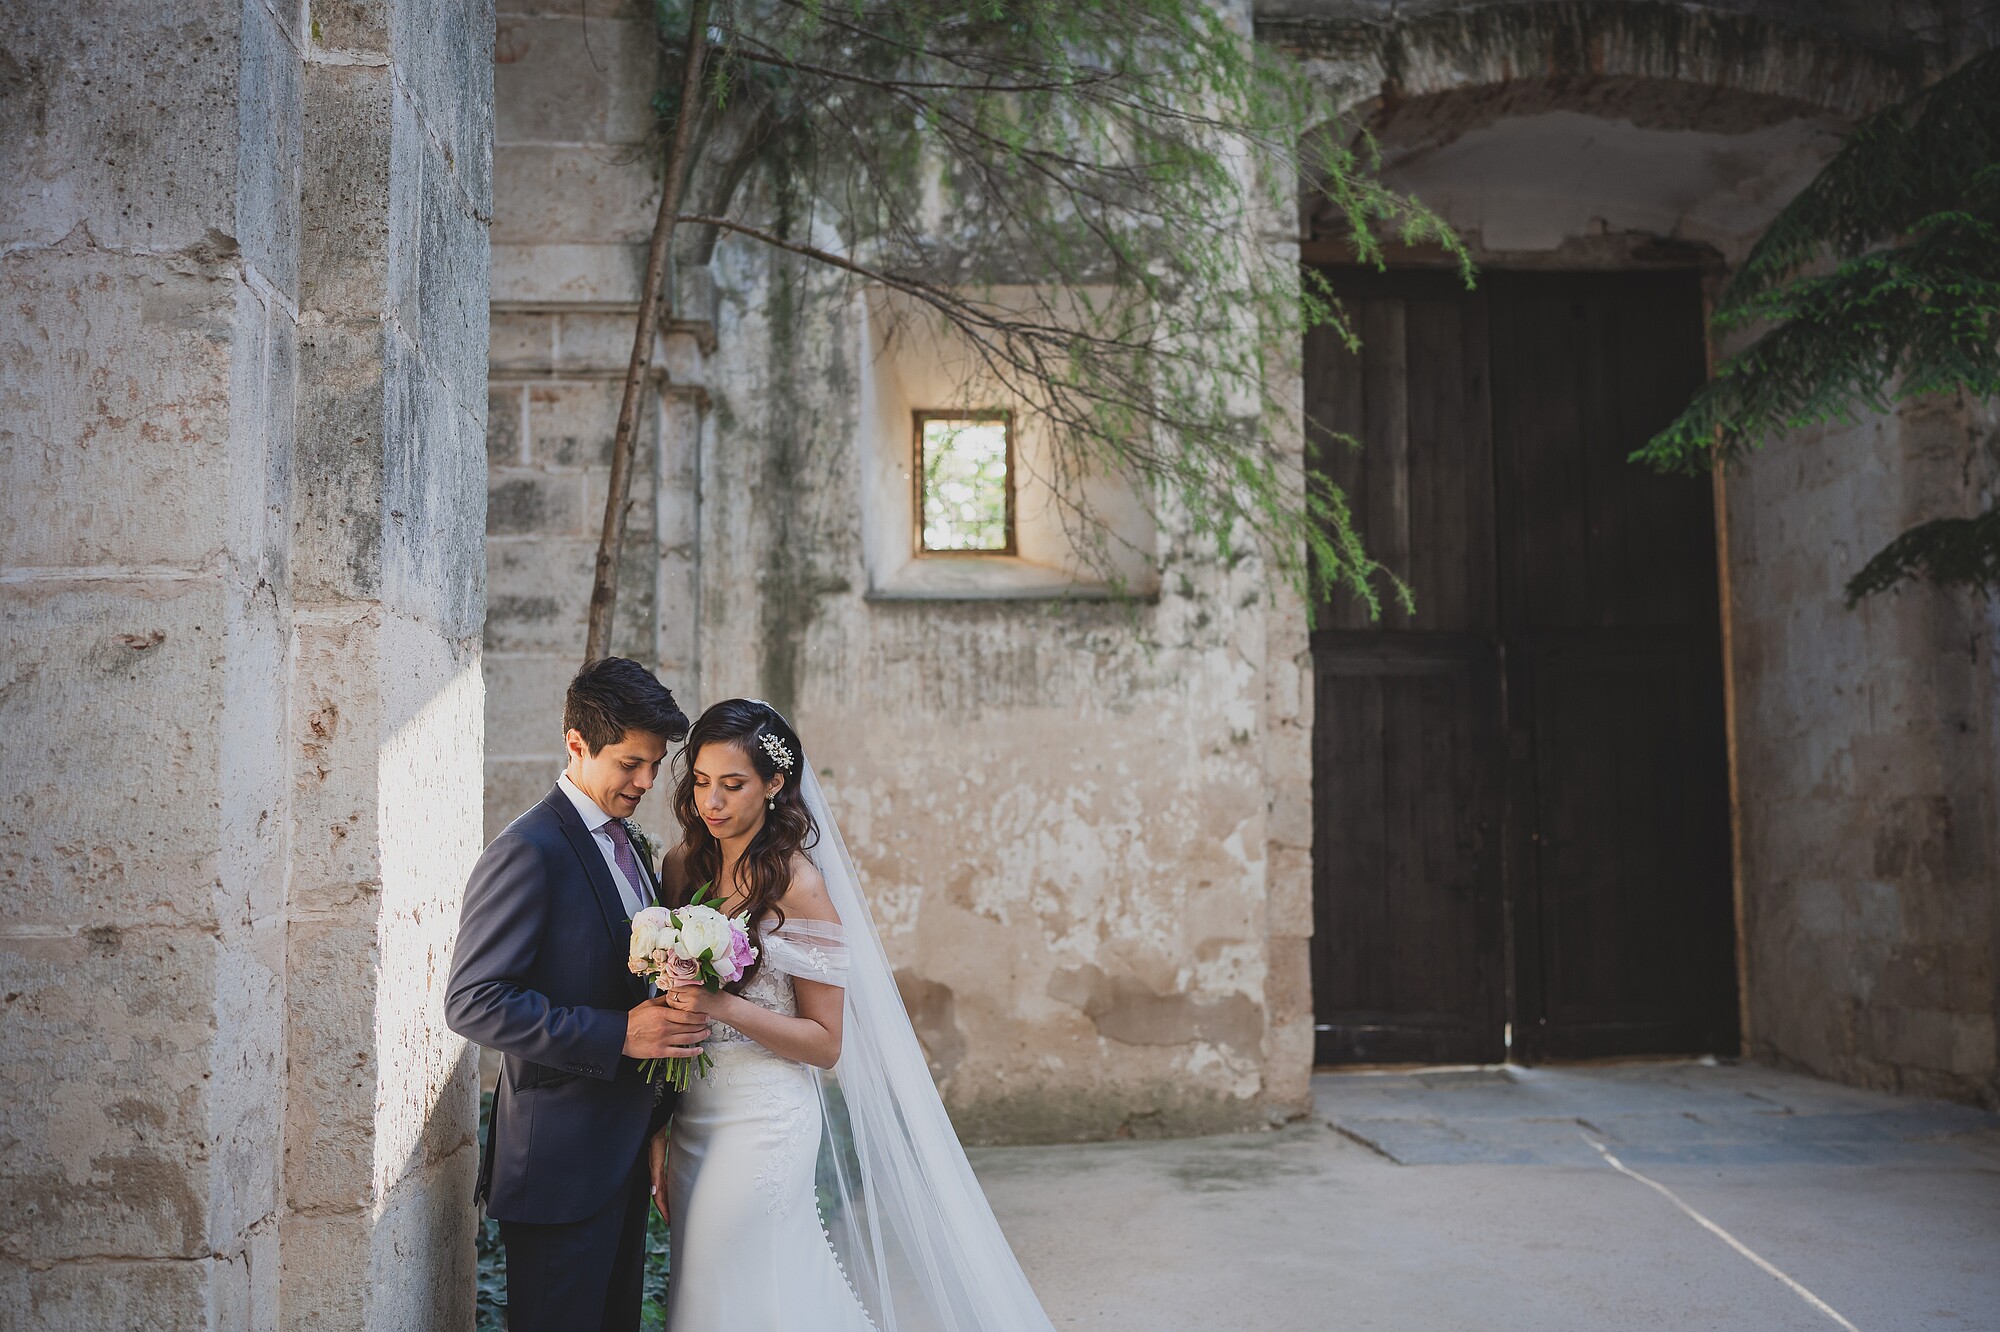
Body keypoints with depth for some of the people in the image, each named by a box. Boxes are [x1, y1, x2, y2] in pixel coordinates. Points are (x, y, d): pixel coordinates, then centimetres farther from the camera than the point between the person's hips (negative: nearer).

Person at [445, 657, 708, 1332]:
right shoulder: (529, 852, -16)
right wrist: (617, 1035, -23)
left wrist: (658, 1123, 9)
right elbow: (473, 1002, -21)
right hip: (560, 1164, -8)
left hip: (625, 1153, 9)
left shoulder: (629, 846, 12)